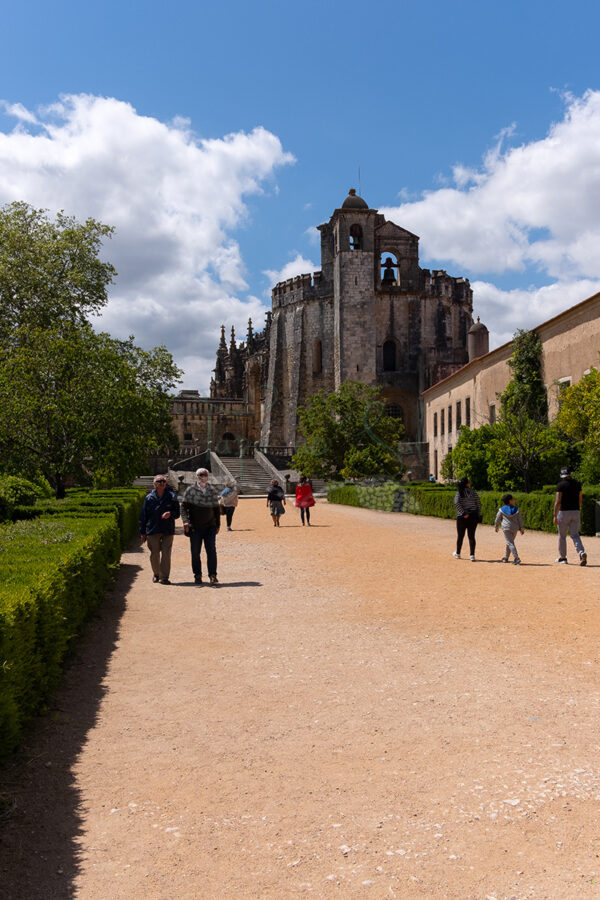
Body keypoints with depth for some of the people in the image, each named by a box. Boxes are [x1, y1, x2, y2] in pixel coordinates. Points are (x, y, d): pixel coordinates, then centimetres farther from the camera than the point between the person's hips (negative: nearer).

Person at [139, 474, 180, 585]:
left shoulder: (171, 497, 5)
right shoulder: (149, 497, 5)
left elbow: (177, 513, 7)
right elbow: (143, 515, 8)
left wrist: (170, 514, -17)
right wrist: (142, 532, 5)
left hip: (168, 530, -1)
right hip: (153, 530, 1)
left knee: (166, 554, -5)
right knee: (154, 554, 6)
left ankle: (164, 577, 1)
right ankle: (156, 574, 27)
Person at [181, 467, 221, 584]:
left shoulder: (213, 490, 7)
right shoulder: (191, 490, -1)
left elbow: (216, 508, 14)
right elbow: (184, 506, -3)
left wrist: (218, 524, 12)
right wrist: (185, 521, -18)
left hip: (210, 526, 1)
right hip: (195, 527, -1)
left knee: (212, 551, -6)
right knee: (195, 552, 4)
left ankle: (212, 575, -2)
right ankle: (197, 575, 15)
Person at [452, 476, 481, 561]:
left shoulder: (458, 493, -2)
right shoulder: (473, 492, 1)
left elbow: (457, 503, -19)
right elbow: (478, 504, -3)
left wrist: (463, 513, -16)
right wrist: (478, 515, 6)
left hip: (462, 517, -1)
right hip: (473, 516, 1)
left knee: (460, 536, 13)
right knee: (471, 536, 5)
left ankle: (457, 554, 28)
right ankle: (472, 555, 1)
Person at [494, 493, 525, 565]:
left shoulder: (501, 510, -1)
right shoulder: (516, 509, 3)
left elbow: (497, 519, 5)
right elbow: (519, 520, 4)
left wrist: (496, 527, 19)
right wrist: (521, 528, 11)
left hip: (506, 528, -4)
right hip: (515, 528, 4)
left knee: (510, 543, -7)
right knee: (509, 542, 18)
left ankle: (516, 558, -21)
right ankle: (506, 557, 27)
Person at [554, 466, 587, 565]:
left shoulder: (561, 485, -9)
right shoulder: (577, 483, 7)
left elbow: (558, 501, -14)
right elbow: (580, 499, 13)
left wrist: (555, 516, -12)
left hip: (564, 512, -4)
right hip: (576, 512, 4)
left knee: (562, 535, 11)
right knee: (575, 535, 4)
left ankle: (562, 557, 20)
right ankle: (581, 553, -21)